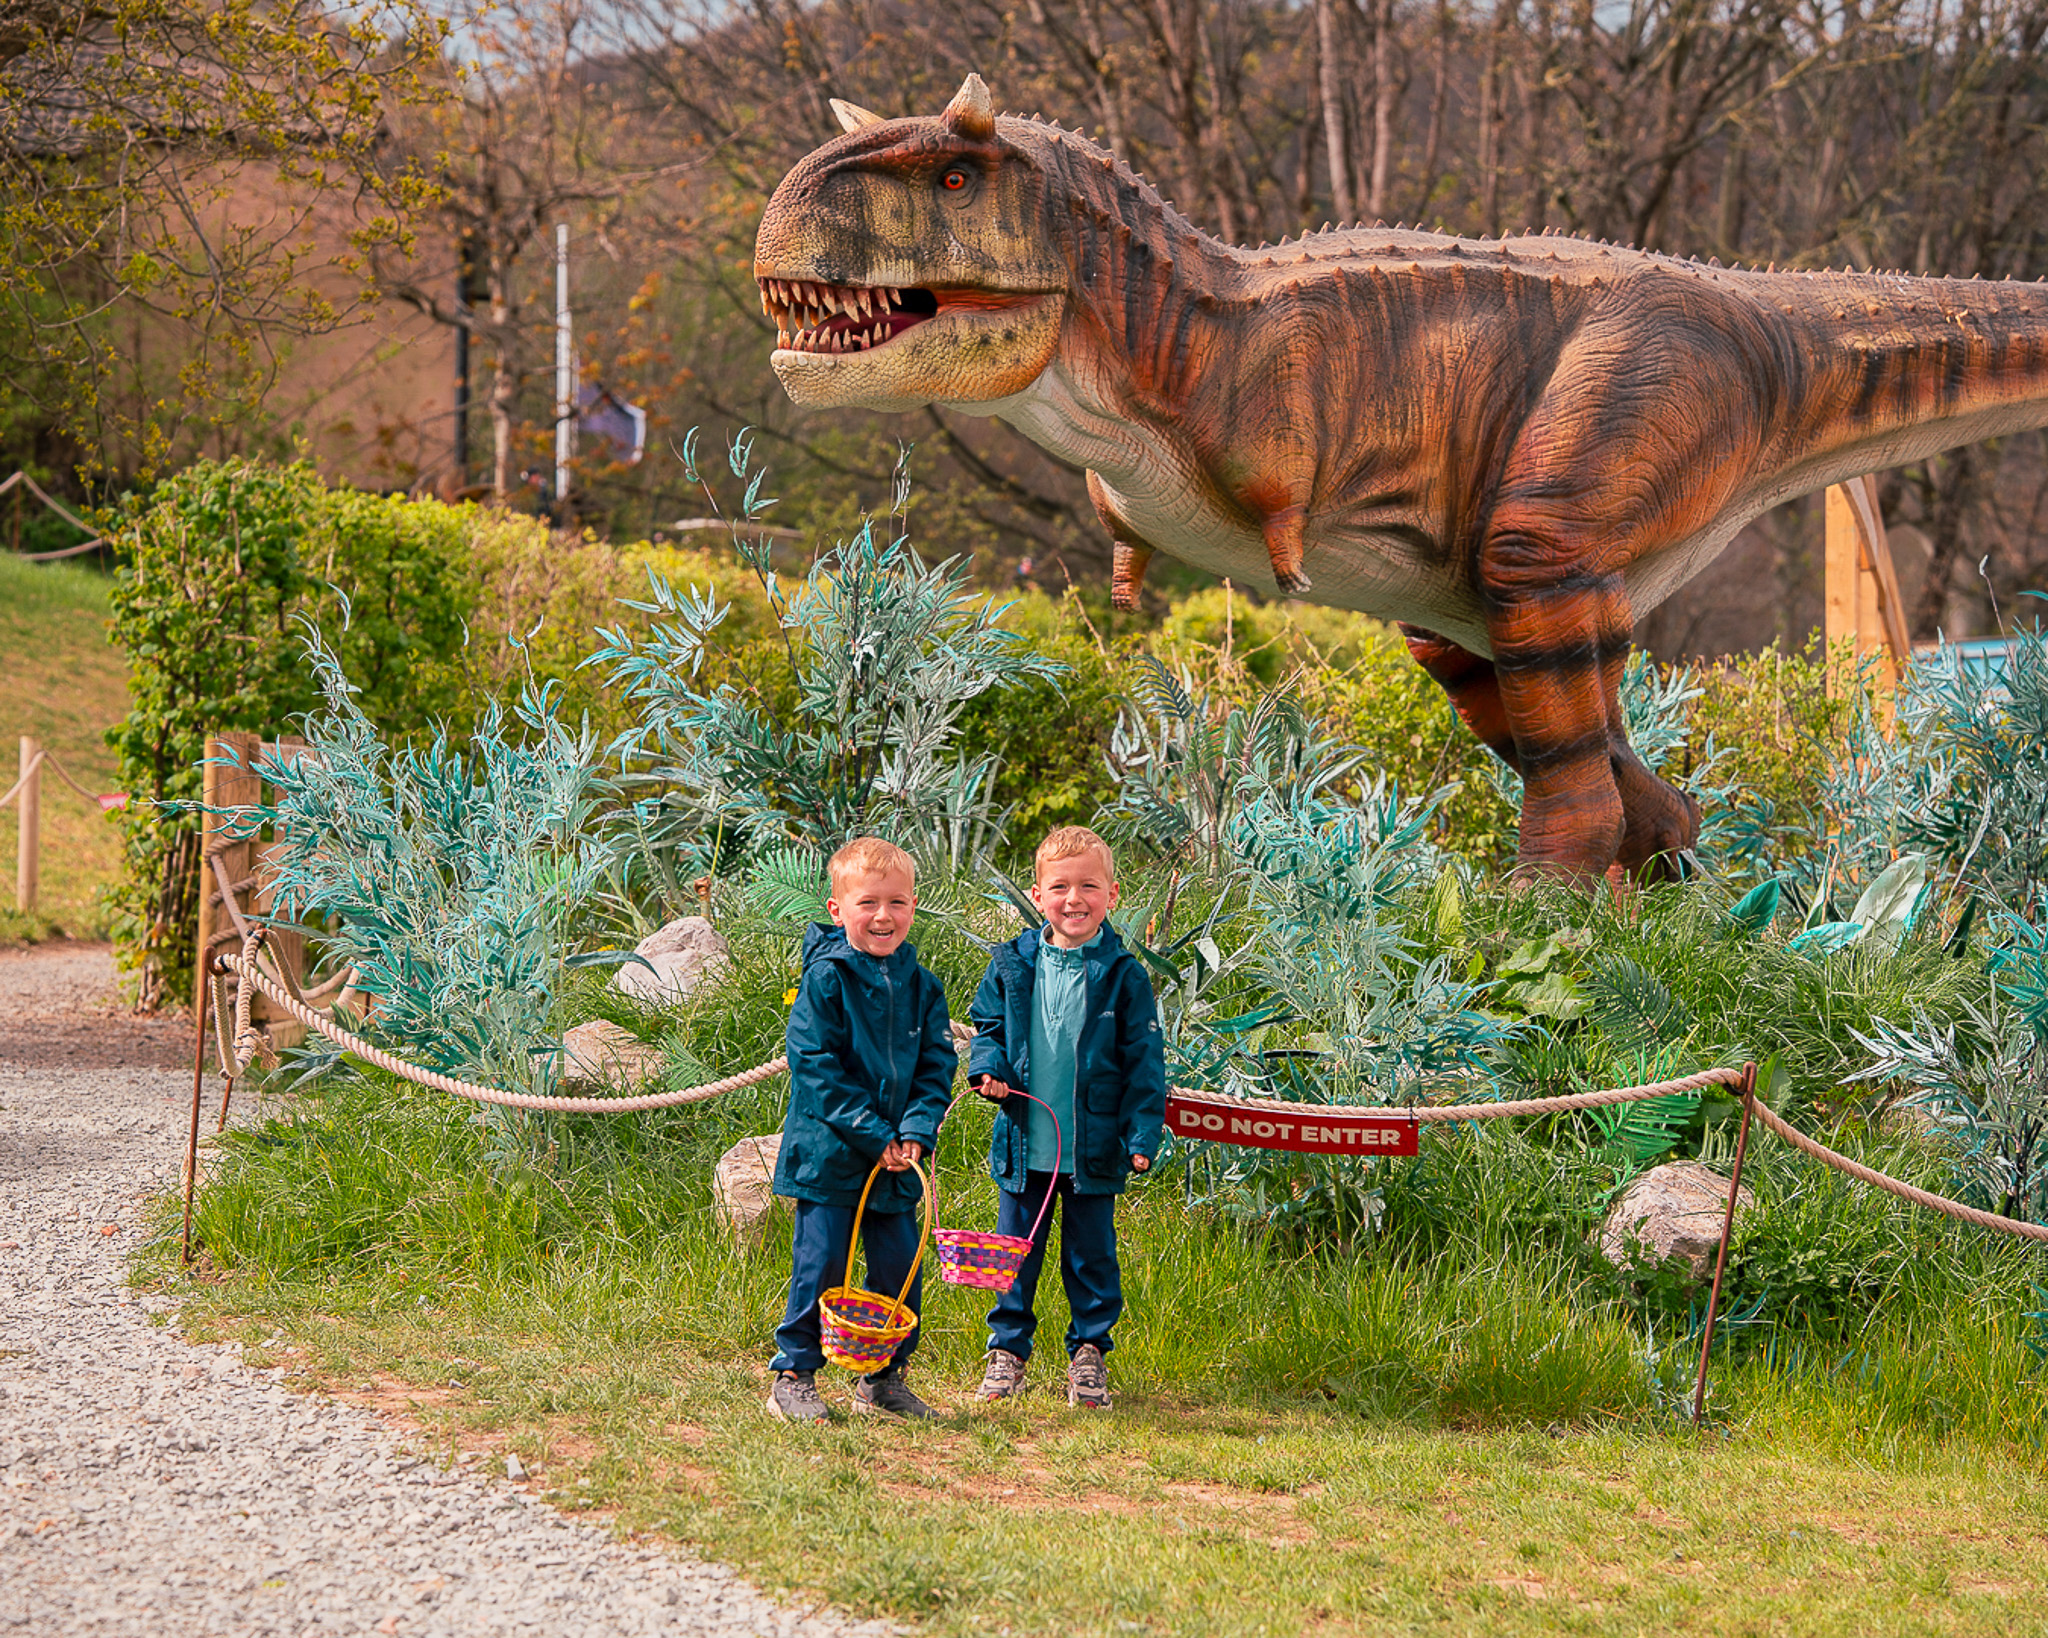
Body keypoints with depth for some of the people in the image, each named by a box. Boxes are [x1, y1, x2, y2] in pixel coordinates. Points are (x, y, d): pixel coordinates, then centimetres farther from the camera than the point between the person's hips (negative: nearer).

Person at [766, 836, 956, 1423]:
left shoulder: (921, 987, 6)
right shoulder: (826, 980, -10)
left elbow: (936, 1067, 7)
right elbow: (816, 1067, -14)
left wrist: (916, 1131, -11)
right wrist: (874, 1135, -17)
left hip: (896, 1161, 5)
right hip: (828, 1153, -5)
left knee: (900, 1266, 8)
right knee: (820, 1265, -3)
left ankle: (883, 1378, 22)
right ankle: (793, 1376, 9)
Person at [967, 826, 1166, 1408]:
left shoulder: (1122, 975, -5)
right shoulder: (1013, 965, 1)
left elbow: (1143, 1060, -3)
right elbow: (989, 1026, 14)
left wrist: (1142, 1134, -8)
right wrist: (987, 1069, -7)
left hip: (1092, 1150, -2)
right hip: (1025, 1144, 2)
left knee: (1091, 1255, 8)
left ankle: (1089, 1351, 22)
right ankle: (1007, 1349, 24)